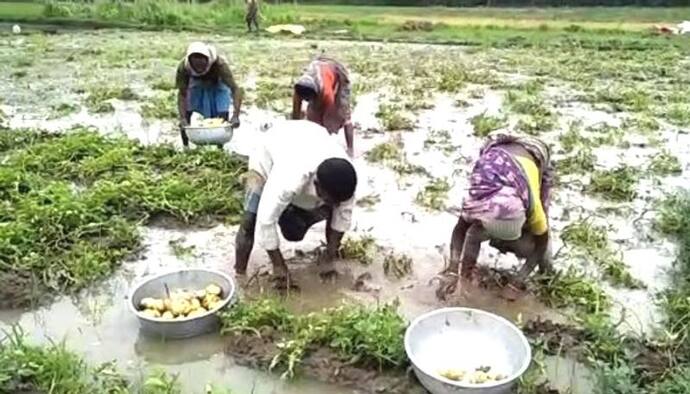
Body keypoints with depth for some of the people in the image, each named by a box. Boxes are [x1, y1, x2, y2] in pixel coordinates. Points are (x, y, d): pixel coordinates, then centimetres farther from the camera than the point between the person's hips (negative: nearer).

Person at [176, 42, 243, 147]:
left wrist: (235, 115, -53)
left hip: (217, 86, -1)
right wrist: (183, 118, -37)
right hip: (196, 86, 2)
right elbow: (182, 94, -25)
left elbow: (235, 89, -42)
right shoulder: (183, 67, -33)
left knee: (222, 119, -16)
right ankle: (185, 147, 8)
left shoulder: (219, 64, -40)